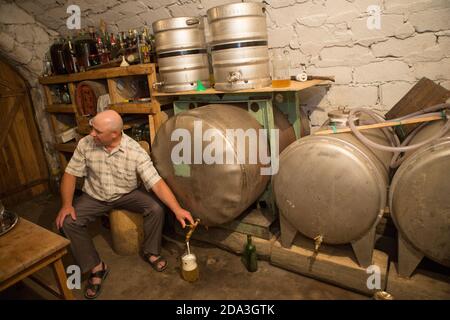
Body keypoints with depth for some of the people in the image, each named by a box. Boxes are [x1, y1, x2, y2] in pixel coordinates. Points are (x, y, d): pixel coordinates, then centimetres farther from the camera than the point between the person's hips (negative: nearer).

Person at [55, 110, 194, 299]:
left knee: (156, 208, -25)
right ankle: (96, 268, -1)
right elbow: (70, 174, -7)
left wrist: (177, 209, -39)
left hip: (127, 194, -2)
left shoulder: (136, 152, -26)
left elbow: (157, 183, -29)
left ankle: (150, 252, 3)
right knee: (67, 222, -20)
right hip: (95, 197, 2)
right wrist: (66, 204, -23)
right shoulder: (85, 144, -17)